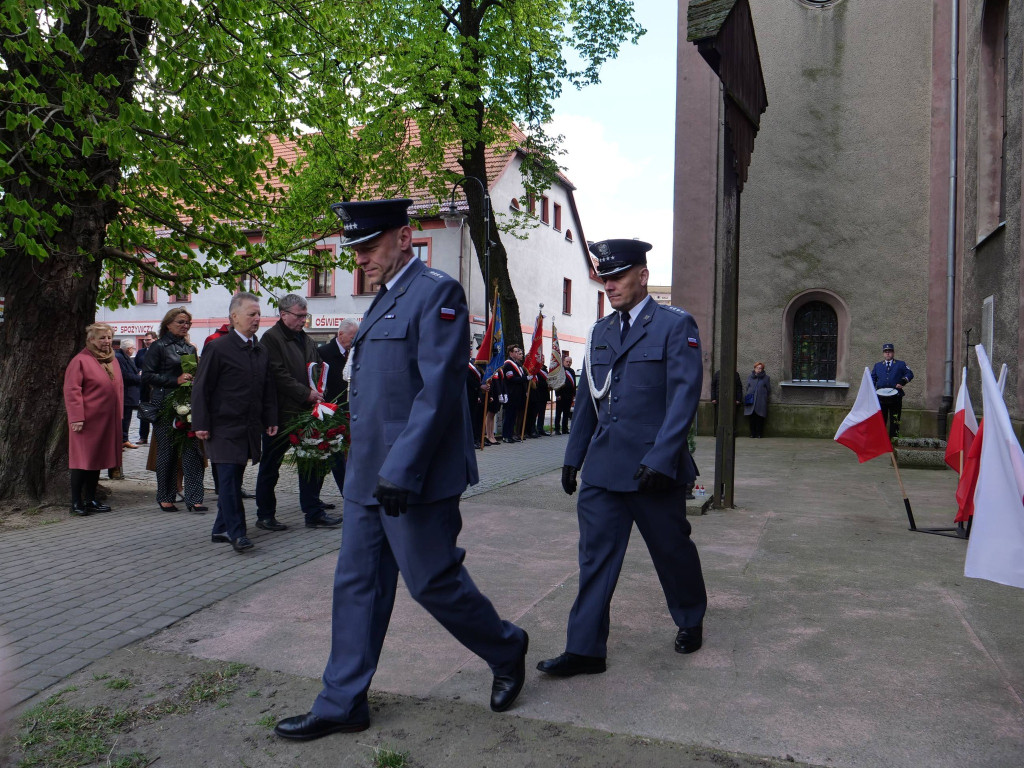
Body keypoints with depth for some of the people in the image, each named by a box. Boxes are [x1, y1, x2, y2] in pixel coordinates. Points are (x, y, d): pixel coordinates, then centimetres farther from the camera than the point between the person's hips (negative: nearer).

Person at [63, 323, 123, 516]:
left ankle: (91, 500, 21)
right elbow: (71, 391, -12)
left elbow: (119, 388, 20)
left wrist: (119, 415, 15)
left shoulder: (112, 361, 14)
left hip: (108, 420, 7)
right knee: (83, 460, -2)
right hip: (86, 421, -7)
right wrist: (76, 417, -17)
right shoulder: (80, 360, -8)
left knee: (98, 460, 12)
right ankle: (76, 502, 7)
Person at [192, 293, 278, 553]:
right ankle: (236, 531, 2)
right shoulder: (218, 348, -8)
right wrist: (201, 424, -11)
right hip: (224, 427, -6)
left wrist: (270, 420, 11)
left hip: (249, 429, 6)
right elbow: (201, 388, -7)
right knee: (229, 479, -6)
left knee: (233, 480, 12)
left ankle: (221, 529, 22)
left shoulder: (261, 351, 13)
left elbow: (268, 388, 17)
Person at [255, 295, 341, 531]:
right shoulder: (271, 338, -8)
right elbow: (278, 375, -17)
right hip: (280, 413, -7)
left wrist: (319, 392, 2)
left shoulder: (307, 340, 16)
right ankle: (265, 516, 16)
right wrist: (306, 393, -18)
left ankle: (313, 513, 14)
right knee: (270, 466, 6)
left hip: (305, 412, 7)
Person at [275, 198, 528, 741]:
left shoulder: (438, 293, -12)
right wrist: (370, 470, 21)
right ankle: (342, 704, 23)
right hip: (369, 476, 9)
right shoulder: (385, 300, 17)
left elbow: (438, 388, -20)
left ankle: (506, 650, 27)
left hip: (414, 479, -9)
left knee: (432, 581, 2)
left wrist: (402, 470, -23)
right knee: (357, 585, 11)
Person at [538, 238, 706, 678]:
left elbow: (684, 396, -13)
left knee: (672, 549, 12)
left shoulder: (676, 326, -5)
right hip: (603, 468, 5)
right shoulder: (600, 332, 13)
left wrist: (660, 459, -20)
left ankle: (691, 622, 37)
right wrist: (573, 458, 15)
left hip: (653, 468, -4)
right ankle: (584, 649, 9)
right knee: (595, 556, 3)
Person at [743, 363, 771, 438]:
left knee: (760, 419, -3)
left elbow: (768, 390, 12)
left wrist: (765, 397, 8)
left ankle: (759, 434, 5)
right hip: (751, 401, 2)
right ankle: (752, 433, 6)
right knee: (751, 418, -1)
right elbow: (746, 388, 17)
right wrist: (746, 398, 8)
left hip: (761, 402, -2)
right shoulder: (750, 377, 13)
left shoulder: (766, 378, 8)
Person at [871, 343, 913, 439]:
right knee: (880, 419, 3)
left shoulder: (901, 364, 10)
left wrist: (902, 382, -14)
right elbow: (872, 377, 19)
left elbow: (910, 374, 3)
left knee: (894, 419, -1)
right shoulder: (877, 365, 18)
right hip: (881, 397, 2)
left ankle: (894, 437, 2)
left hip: (895, 397, -2)